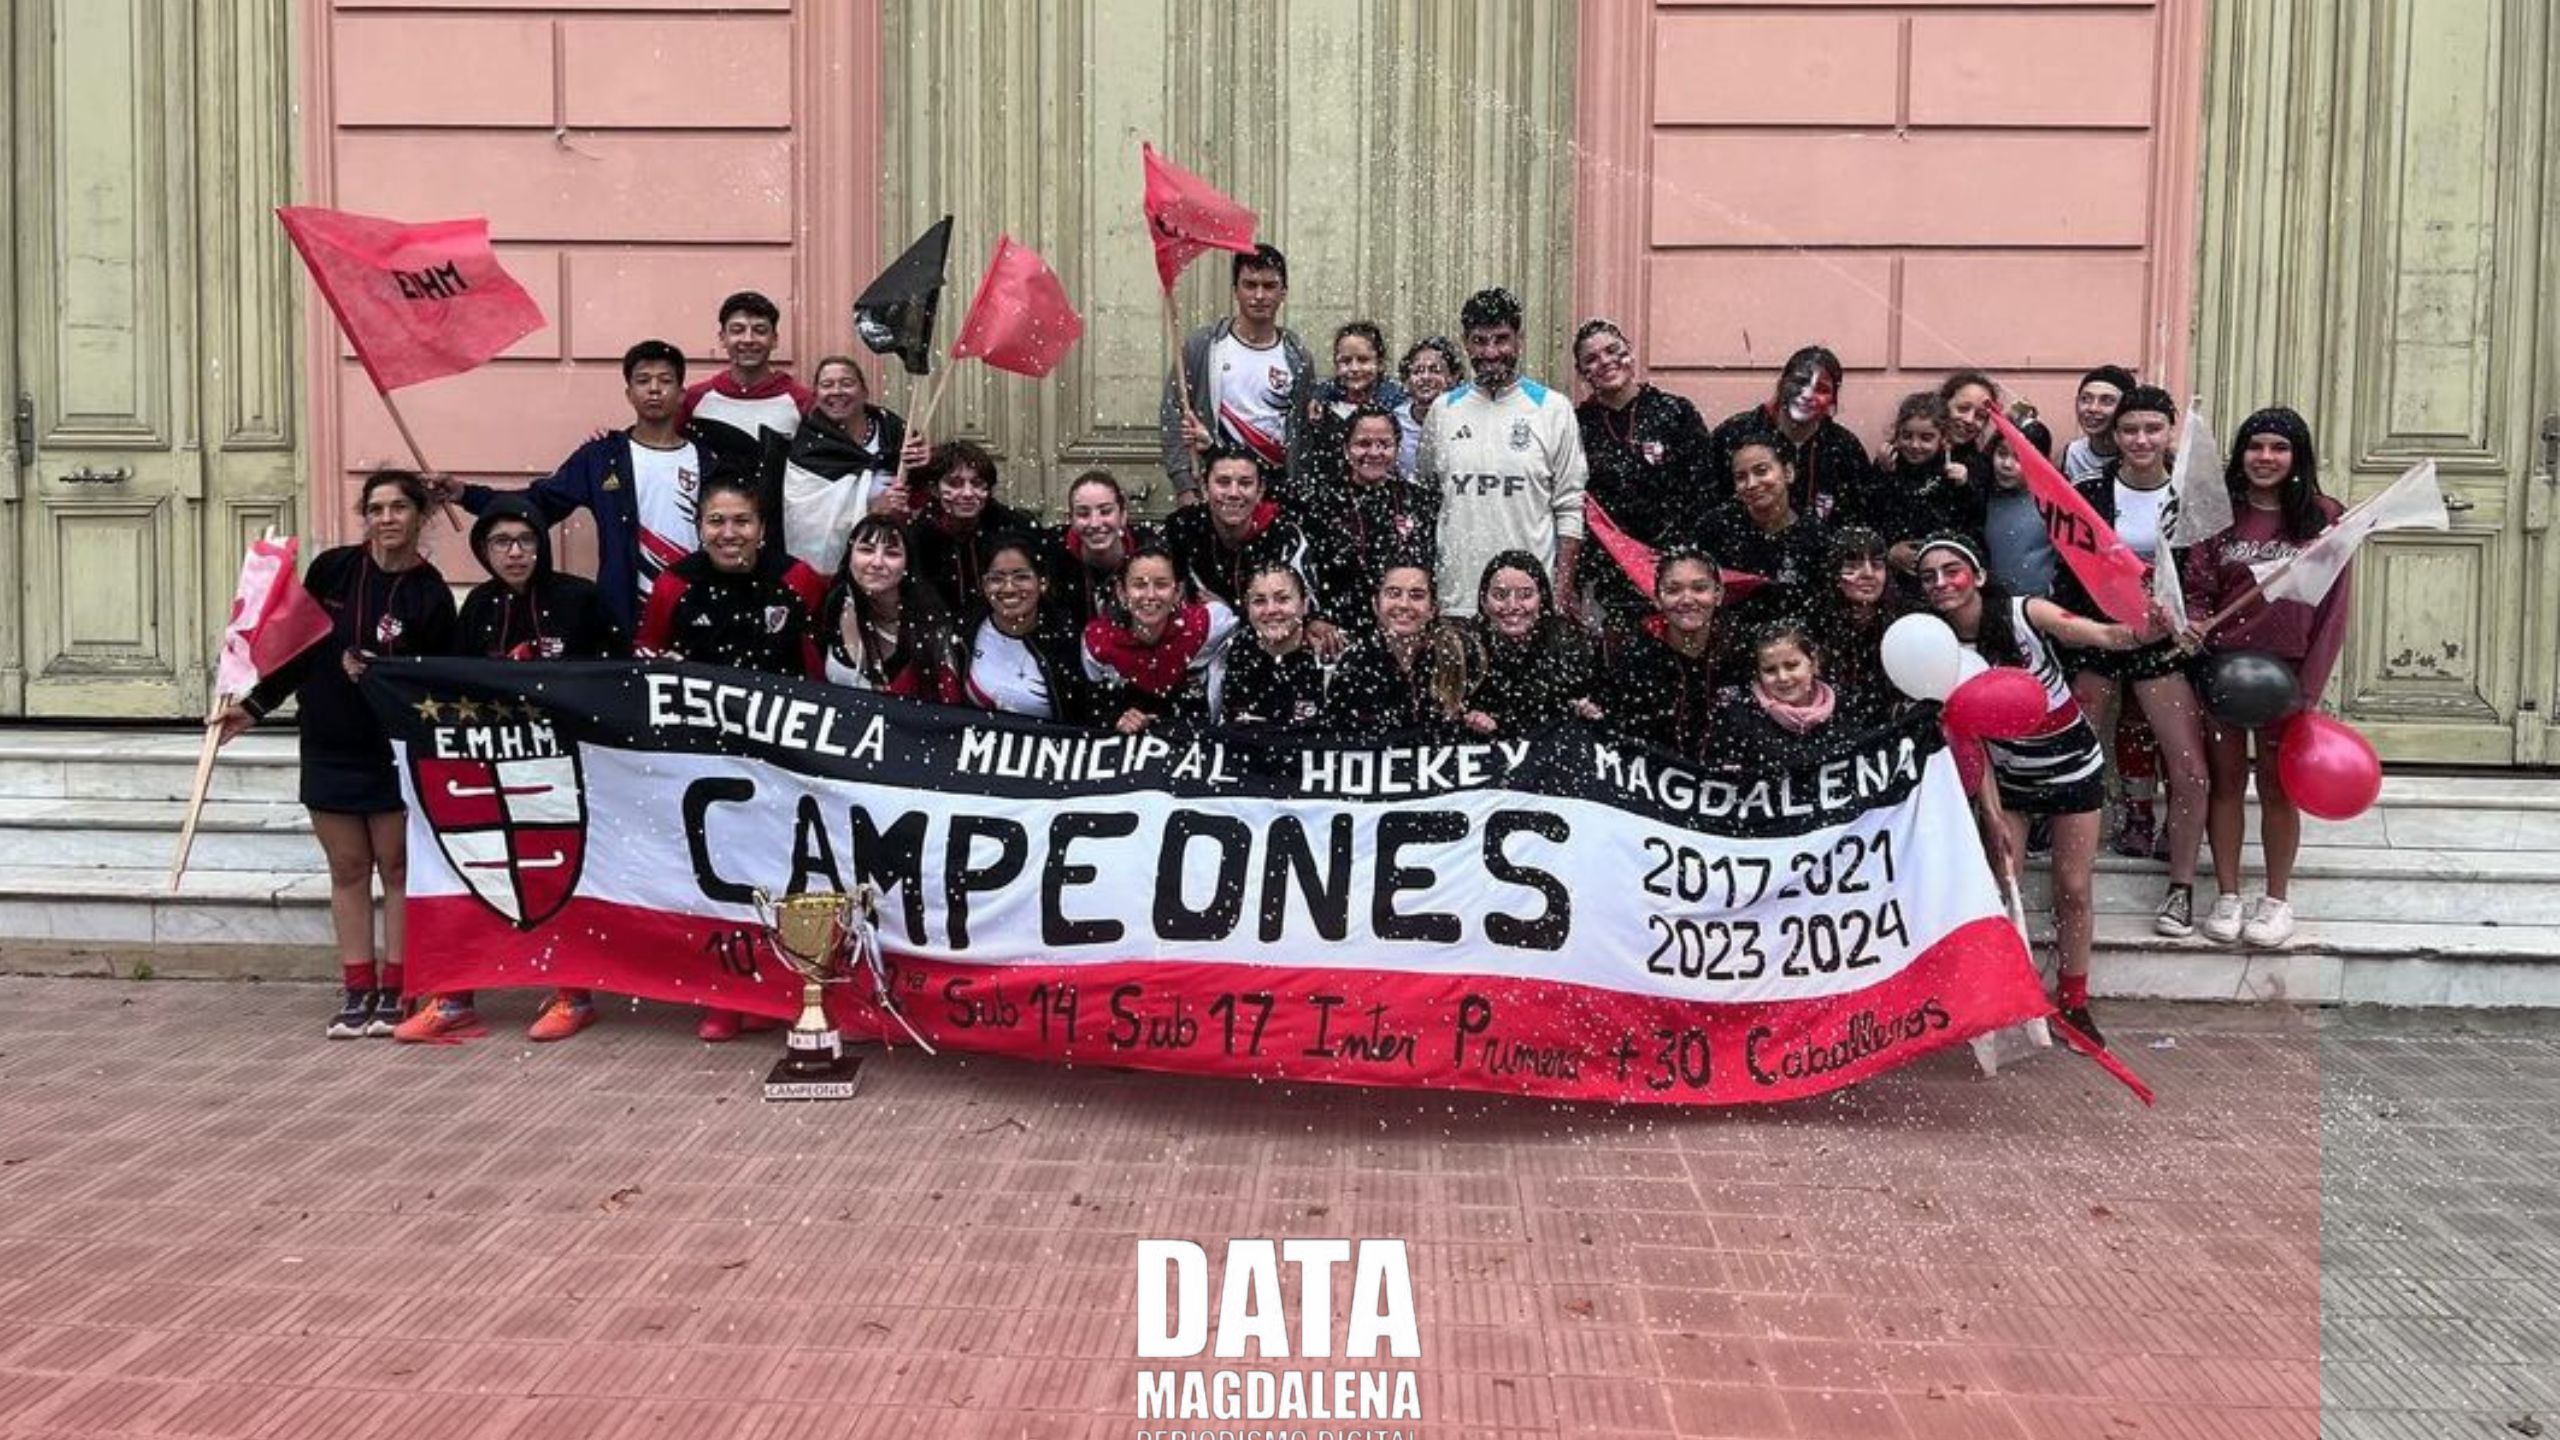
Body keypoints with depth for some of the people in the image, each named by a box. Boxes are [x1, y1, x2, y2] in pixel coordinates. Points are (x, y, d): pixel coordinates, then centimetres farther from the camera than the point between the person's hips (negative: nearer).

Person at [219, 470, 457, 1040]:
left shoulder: (430, 596, -9)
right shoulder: (333, 569, -1)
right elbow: (301, 645, 10)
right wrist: (255, 706, 10)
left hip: (393, 751, -3)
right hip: (329, 747, 3)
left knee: (397, 868, 3)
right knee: (348, 870, 8)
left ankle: (395, 991, 11)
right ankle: (357, 991, 15)